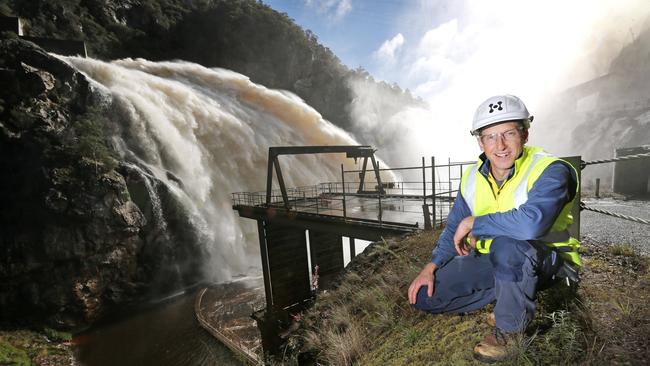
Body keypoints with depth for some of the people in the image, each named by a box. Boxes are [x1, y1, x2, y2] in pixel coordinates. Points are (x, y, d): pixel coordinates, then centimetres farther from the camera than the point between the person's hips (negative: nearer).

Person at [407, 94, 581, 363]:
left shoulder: (550, 170, -21)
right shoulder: (472, 178, -3)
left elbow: (531, 223, -41)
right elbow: (454, 229, 4)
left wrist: (473, 223, -25)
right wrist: (431, 267, -7)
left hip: (547, 260, -5)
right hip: (495, 261, 6)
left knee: (506, 245, -40)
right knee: (426, 295, -5)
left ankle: (510, 327, -13)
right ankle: (512, 296, 9)